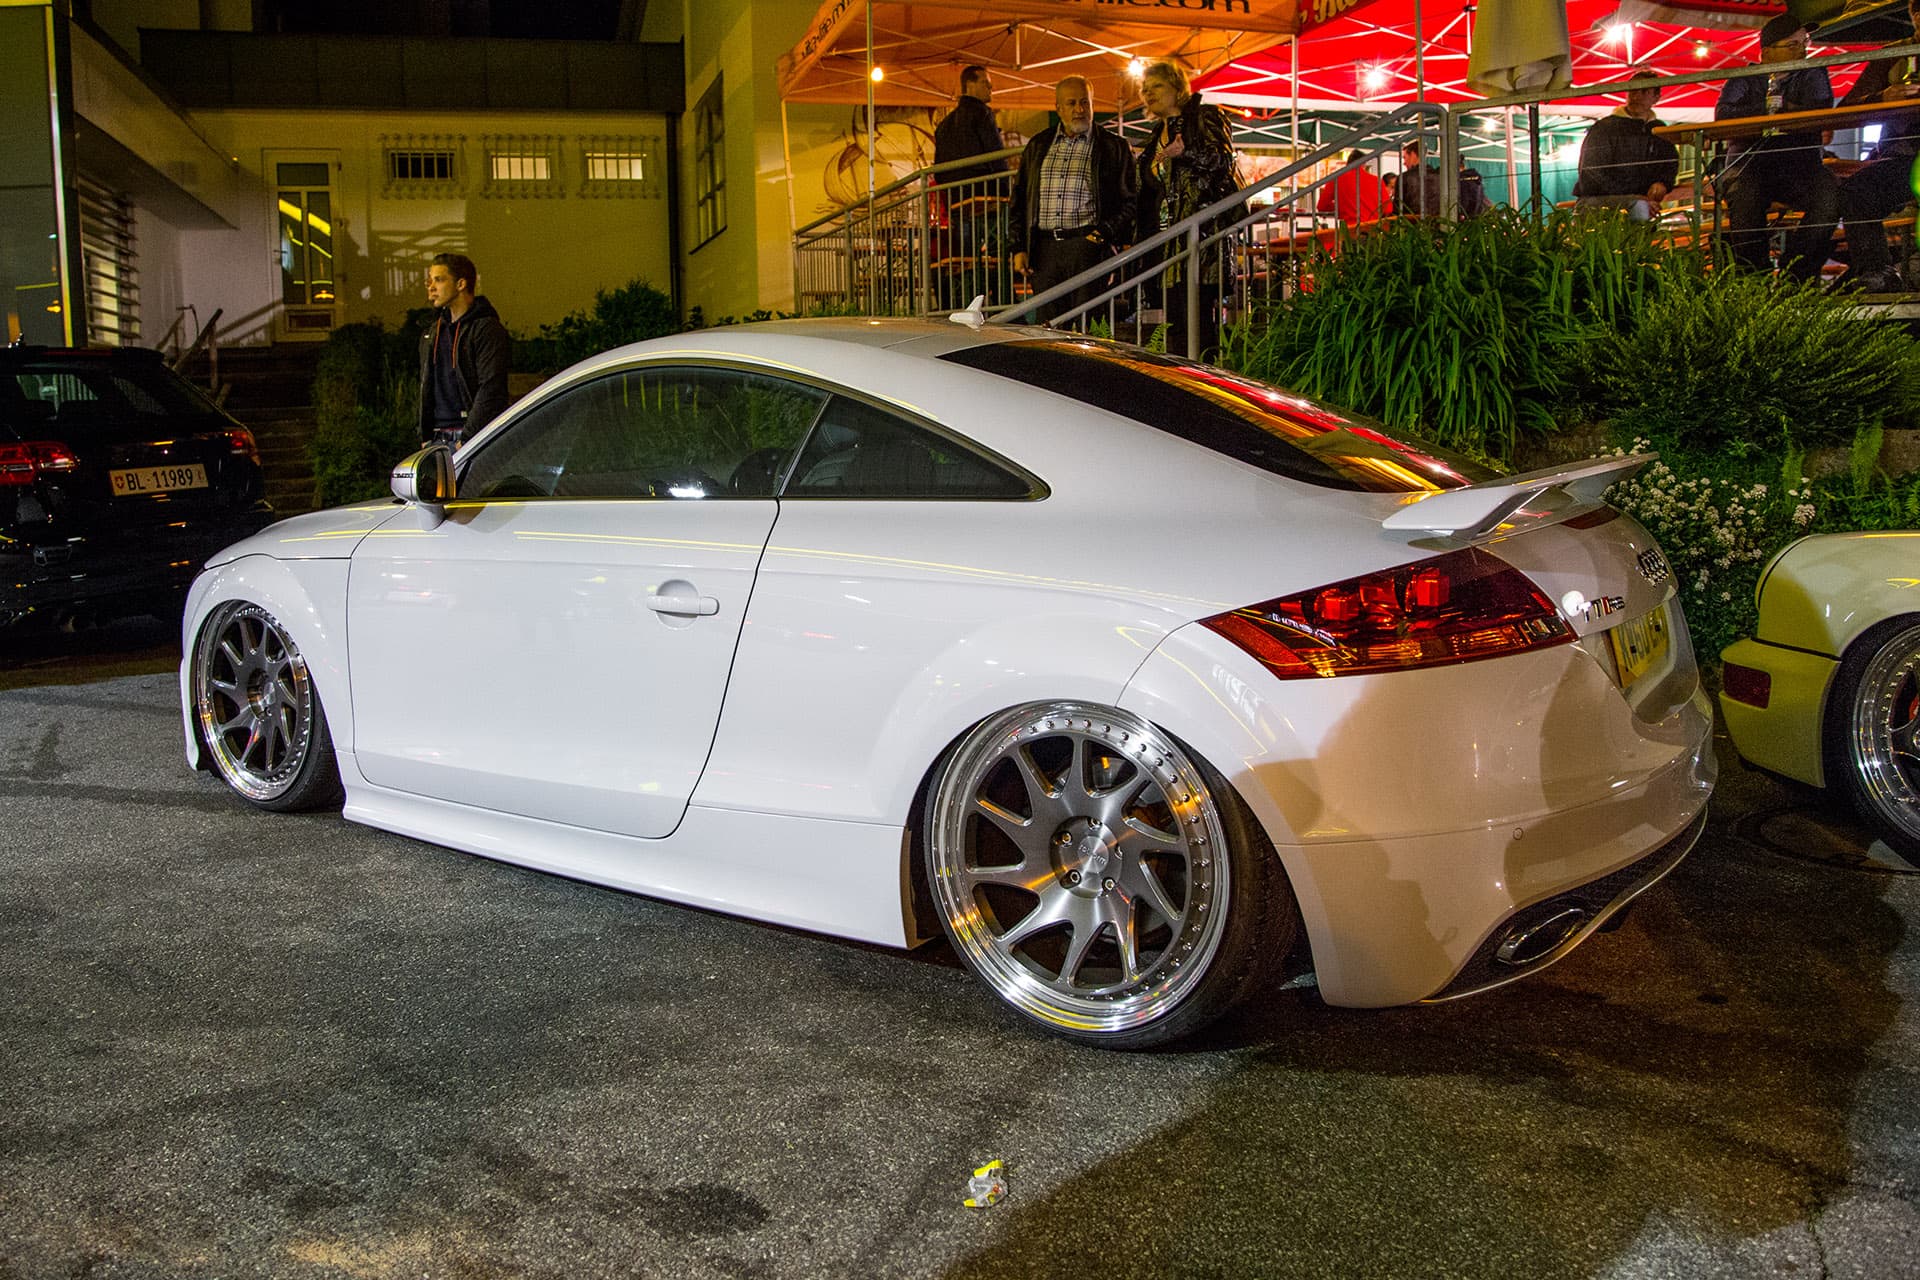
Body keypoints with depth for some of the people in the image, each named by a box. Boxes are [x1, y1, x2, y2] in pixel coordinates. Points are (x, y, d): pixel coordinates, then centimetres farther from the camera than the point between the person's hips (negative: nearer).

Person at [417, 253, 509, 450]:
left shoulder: (487, 329, -7)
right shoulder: (433, 333, 19)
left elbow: (491, 390, -14)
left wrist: (468, 439, -17)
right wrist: (425, 437, 15)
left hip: (473, 437, -7)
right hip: (438, 439, 7)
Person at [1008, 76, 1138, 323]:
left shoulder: (1114, 148, 8)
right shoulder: (1038, 146, 18)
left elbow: (1130, 201, 4)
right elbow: (1019, 198, 18)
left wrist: (1105, 234, -11)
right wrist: (1018, 247, 8)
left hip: (1088, 245, -3)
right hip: (1045, 248, 3)